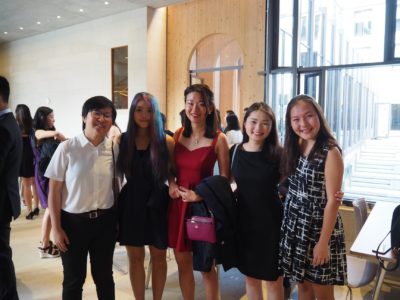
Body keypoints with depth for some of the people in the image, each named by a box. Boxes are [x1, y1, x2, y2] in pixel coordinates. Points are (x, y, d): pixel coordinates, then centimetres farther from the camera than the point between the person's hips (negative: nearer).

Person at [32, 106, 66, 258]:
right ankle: (44, 246, 7)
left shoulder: (50, 134, 13)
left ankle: (45, 242, 22)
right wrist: (67, 141, -24)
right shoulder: (38, 133, -10)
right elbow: (56, 133, -32)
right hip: (44, 174, -7)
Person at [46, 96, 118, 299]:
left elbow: (116, 184, 6)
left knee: (104, 276, 17)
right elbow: (54, 191, -7)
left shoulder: (114, 149, -3)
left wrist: (118, 218, 4)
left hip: (105, 221, 2)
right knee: (73, 279, 15)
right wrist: (56, 228, -7)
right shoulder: (67, 148, -11)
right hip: (73, 221, -2)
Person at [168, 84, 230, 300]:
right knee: (183, 262, 16)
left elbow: (225, 179, -7)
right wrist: (171, 185, -3)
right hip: (178, 203, 5)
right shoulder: (178, 134, 5)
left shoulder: (218, 139, -10)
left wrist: (199, 195, -18)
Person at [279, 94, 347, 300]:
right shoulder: (295, 148, 3)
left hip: (318, 228, -5)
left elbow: (333, 201, -16)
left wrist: (323, 241, -16)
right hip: (294, 227, 6)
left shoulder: (330, 152, -16)